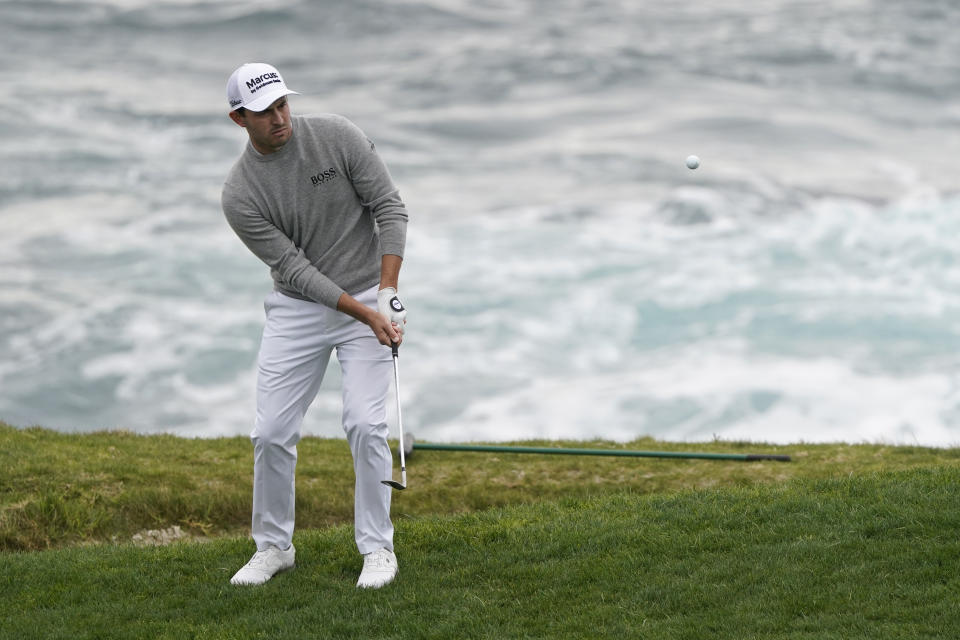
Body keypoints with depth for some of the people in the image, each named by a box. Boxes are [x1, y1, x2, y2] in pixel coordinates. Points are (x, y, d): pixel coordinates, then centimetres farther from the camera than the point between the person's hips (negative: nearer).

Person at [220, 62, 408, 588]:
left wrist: (386, 293, -19)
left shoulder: (337, 136, -11)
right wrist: (364, 314, -22)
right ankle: (273, 546, 16)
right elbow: (293, 268, -14)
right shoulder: (240, 194, -12)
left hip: (369, 298, -1)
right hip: (297, 308, 1)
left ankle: (377, 547, 0)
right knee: (272, 431, -2)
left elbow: (390, 208, -9)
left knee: (365, 423, -13)